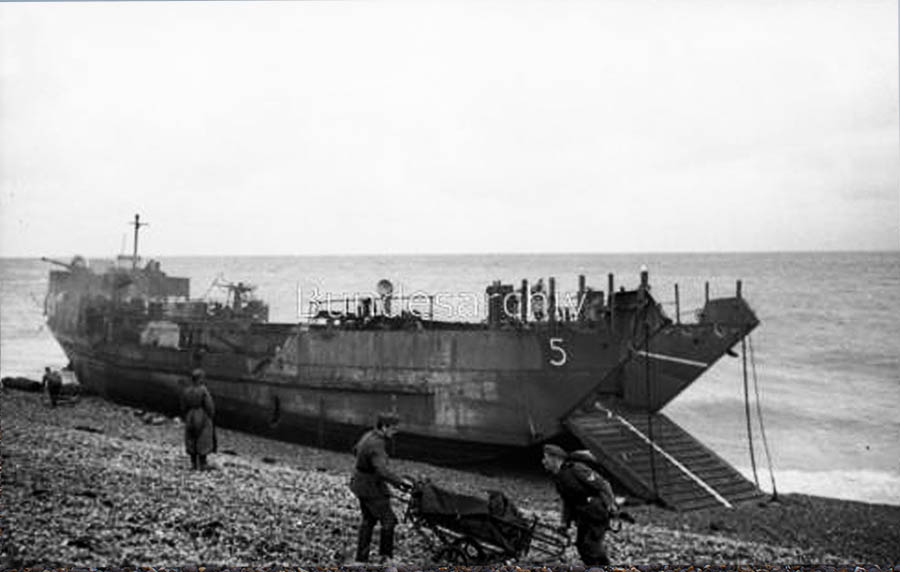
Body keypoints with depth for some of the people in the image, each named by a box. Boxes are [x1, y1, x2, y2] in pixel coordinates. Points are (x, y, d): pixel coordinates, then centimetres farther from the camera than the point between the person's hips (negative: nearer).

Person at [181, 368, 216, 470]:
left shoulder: (186, 391, -4)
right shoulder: (204, 390, -18)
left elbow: (183, 407, 2)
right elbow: (209, 406, -16)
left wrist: (185, 419, 14)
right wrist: (211, 417, 0)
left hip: (190, 418, 4)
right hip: (203, 418, -4)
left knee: (192, 441, 14)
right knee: (203, 442, 5)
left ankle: (193, 463, 18)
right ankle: (202, 464, 10)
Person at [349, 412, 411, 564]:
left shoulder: (369, 435, 4)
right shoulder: (376, 445, -27)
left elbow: (356, 450, 22)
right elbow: (382, 471, -37)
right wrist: (400, 481, -31)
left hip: (360, 483, 10)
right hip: (371, 487, -10)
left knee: (368, 520, 18)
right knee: (388, 520, -4)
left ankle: (361, 558, 23)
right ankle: (386, 556, 4)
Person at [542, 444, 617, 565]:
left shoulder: (576, 469, -20)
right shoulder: (557, 477, 8)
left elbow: (603, 484, -17)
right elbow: (567, 502, 19)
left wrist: (610, 504, -16)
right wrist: (565, 522, 15)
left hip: (598, 512, -9)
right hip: (584, 514, 9)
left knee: (591, 544, -12)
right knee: (581, 545, 9)